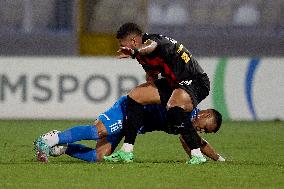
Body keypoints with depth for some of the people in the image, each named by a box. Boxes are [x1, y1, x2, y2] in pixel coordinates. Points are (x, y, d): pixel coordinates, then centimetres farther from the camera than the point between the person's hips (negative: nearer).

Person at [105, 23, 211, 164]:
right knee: (135, 95, 6)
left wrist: (135, 51, -68)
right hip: (172, 82, 11)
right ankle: (127, 152, 7)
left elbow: (151, 46, -49)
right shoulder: (142, 54, 8)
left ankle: (197, 154, -29)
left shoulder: (153, 39, -22)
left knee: (173, 107, -37)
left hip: (196, 81, -11)